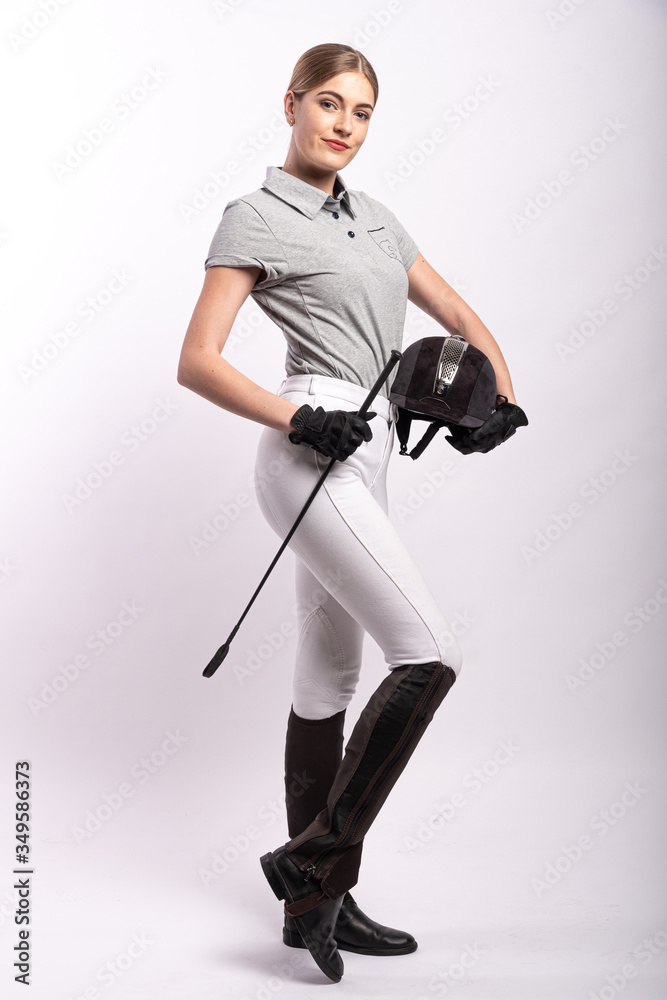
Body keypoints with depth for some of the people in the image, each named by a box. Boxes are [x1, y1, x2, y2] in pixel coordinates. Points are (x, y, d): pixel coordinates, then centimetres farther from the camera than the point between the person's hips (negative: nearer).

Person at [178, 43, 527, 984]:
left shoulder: (376, 219, 21)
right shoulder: (256, 218, -1)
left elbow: (461, 319, 22)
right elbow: (198, 362, -7)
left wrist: (501, 398, 4)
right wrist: (297, 419, -18)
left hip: (361, 458, 8)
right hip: (308, 456, -8)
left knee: (329, 681, 10)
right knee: (429, 656, -16)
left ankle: (317, 900, 20)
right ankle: (312, 862, -4)